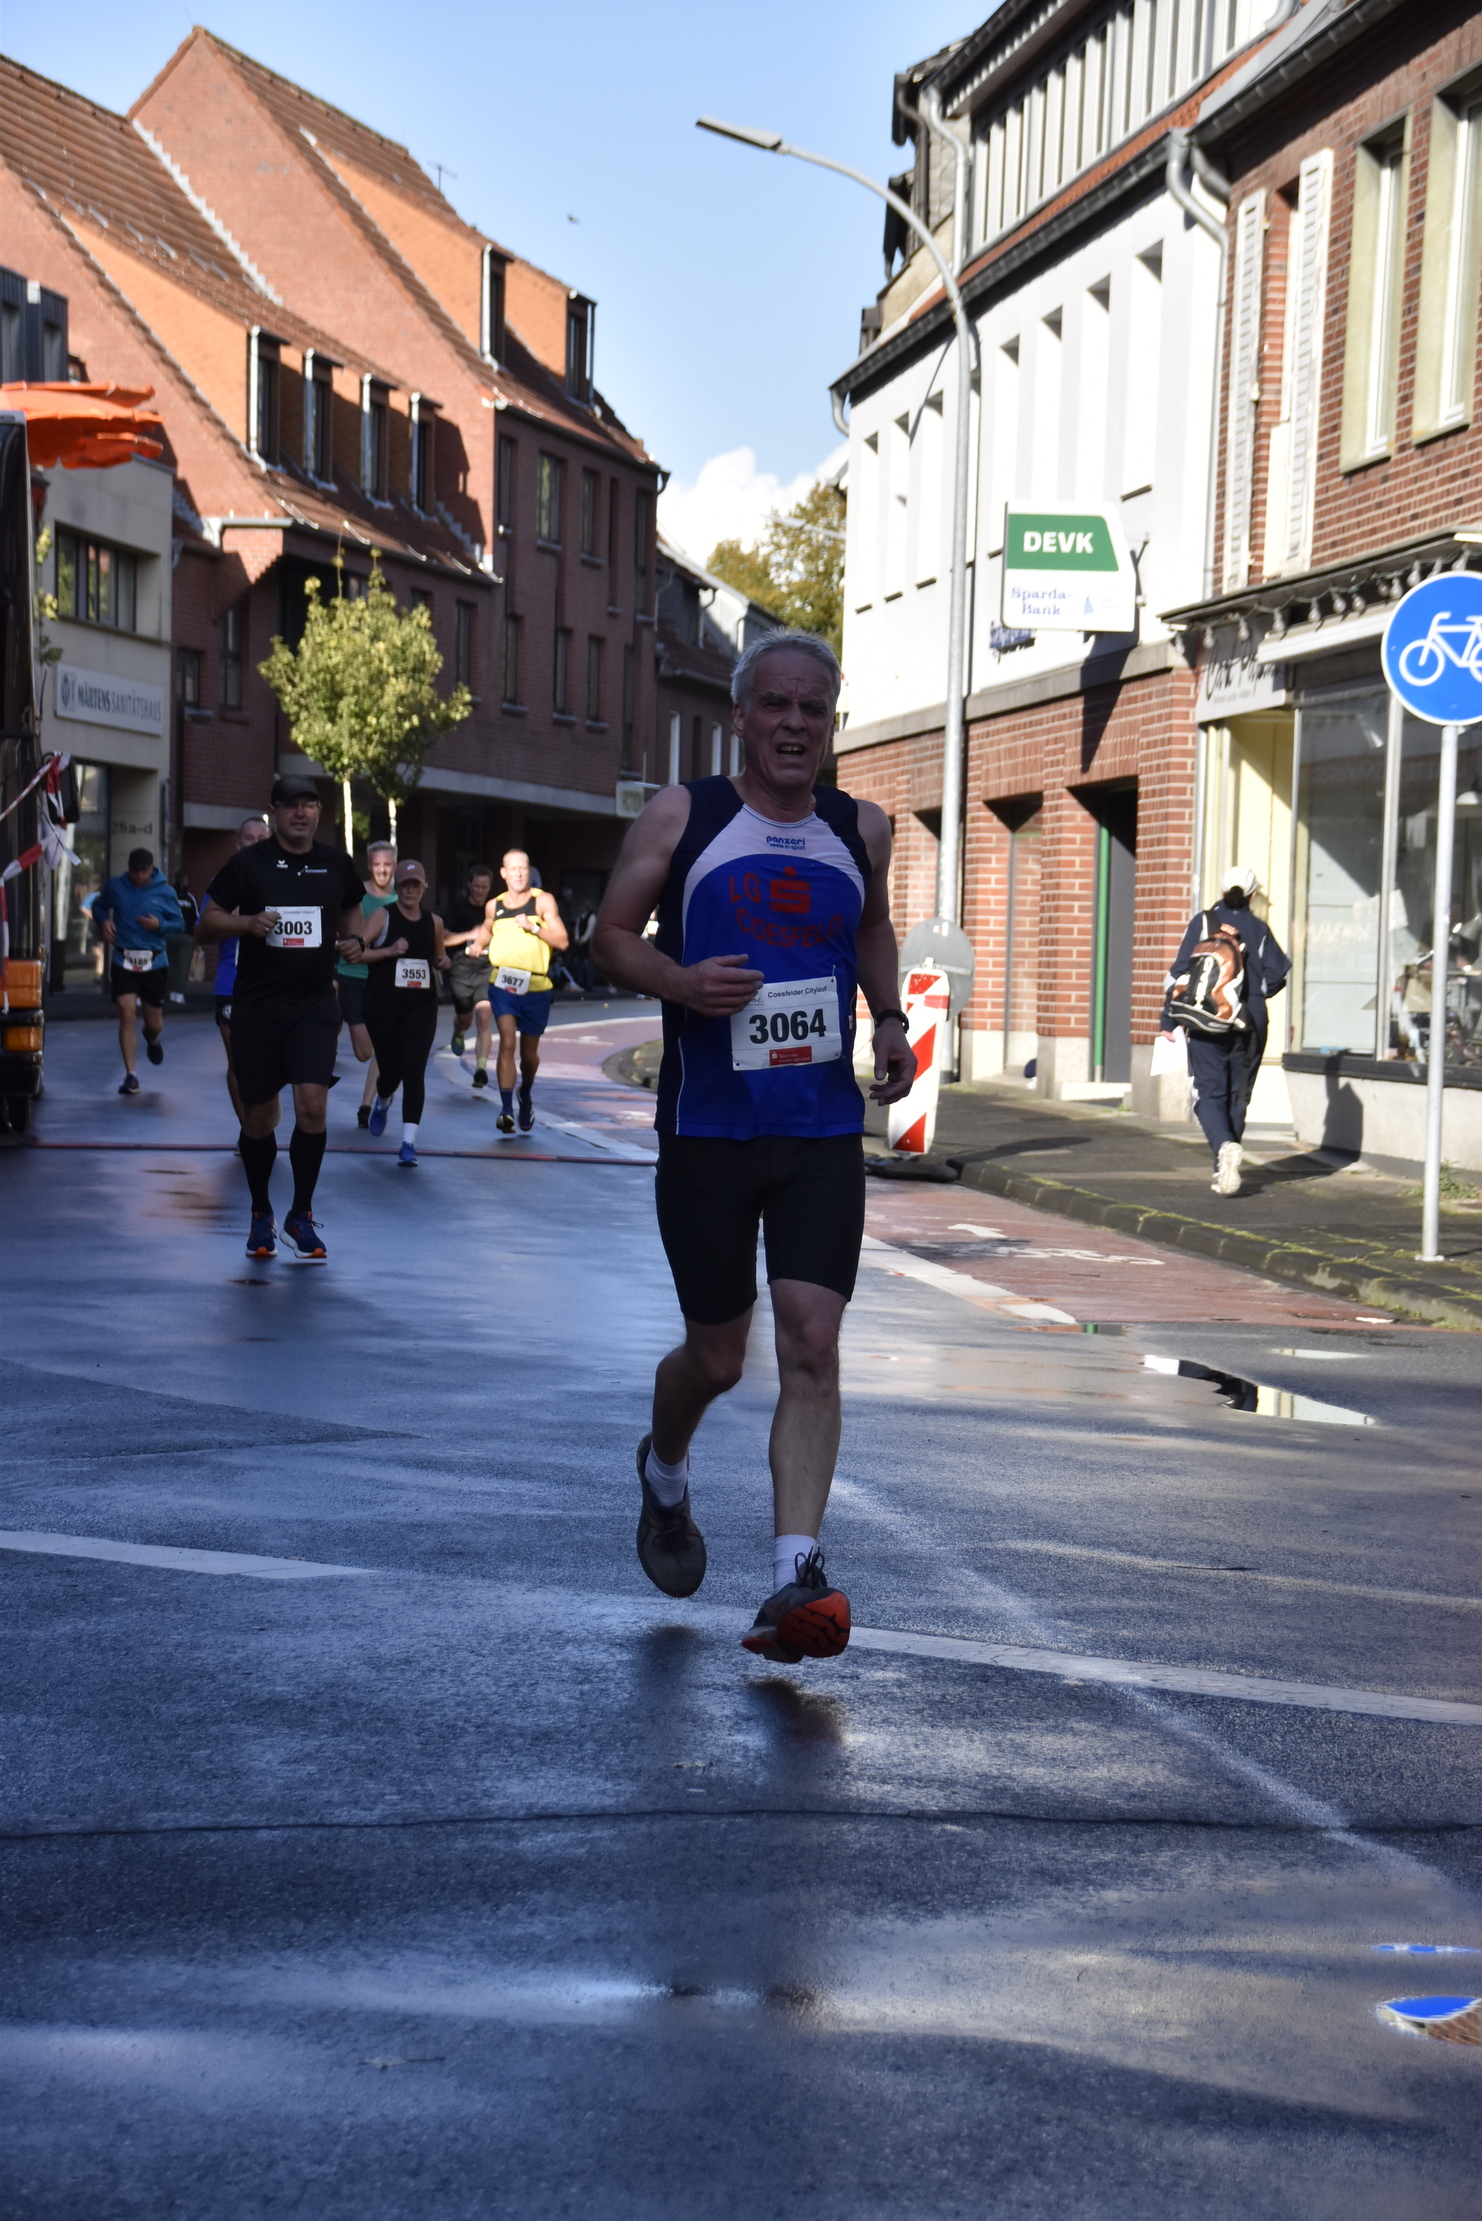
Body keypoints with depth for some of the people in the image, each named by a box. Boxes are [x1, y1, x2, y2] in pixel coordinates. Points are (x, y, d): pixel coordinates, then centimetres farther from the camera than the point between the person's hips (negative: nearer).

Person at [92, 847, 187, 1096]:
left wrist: (160, 925, -15)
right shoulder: (116, 887, 2)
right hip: (123, 962, -1)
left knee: (154, 1023, 10)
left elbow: (180, 924, 5)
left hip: (155, 962, 1)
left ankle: (152, 1039, 51)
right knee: (127, 1013, -15)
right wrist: (103, 921, -3)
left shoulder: (165, 892, 0)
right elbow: (98, 906, 18)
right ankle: (131, 1076, -11)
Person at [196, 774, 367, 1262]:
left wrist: (355, 938, 3)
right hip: (256, 1006, -1)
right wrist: (248, 922, -17)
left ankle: (301, 1216, 2)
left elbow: (352, 910, 25)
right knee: (259, 1115, 5)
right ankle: (261, 1216, 25)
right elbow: (208, 922, 2)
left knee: (312, 1104, -14)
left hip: (315, 1004, 1)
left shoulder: (337, 864, 7)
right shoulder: (247, 863, -1)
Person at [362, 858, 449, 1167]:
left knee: (414, 1071, -11)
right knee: (390, 1069, 7)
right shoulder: (383, 917, -3)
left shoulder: (434, 922, 8)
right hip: (384, 1005, -2)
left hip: (421, 1006, 2)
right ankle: (381, 1104, 45)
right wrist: (389, 951, -21)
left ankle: (409, 1143, -13)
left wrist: (442, 962, 2)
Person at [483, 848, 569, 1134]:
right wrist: (480, 946, 9)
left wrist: (533, 927, -21)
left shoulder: (543, 901, -3)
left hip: (536, 987, 0)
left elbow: (562, 941, -10)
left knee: (529, 1052, 12)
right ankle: (506, 1108, -24)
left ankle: (525, 1096, 42)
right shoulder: (494, 906, 6)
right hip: (502, 985, 0)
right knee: (507, 1043, -19)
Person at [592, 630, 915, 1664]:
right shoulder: (681, 817, -2)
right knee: (717, 1358, 8)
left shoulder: (863, 829, 7)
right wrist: (678, 980, -18)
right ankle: (665, 1474, 42)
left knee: (812, 1343, -12)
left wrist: (890, 1018, 9)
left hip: (824, 1132, 2)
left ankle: (796, 1579, -13)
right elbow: (611, 934, 2)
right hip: (707, 1129, -2)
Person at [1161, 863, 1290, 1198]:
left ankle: (1224, 1146, -29)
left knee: (1209, 1094, -1)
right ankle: (1224, 1170, 13)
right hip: (1251, 1023, 2)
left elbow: (1180, 972, -4)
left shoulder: (1202, 923, 0)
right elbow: (1277, 974, 1)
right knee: (1238, 1095, 12)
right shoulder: (1260, 929, 4)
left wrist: (1169, 1019, 2)